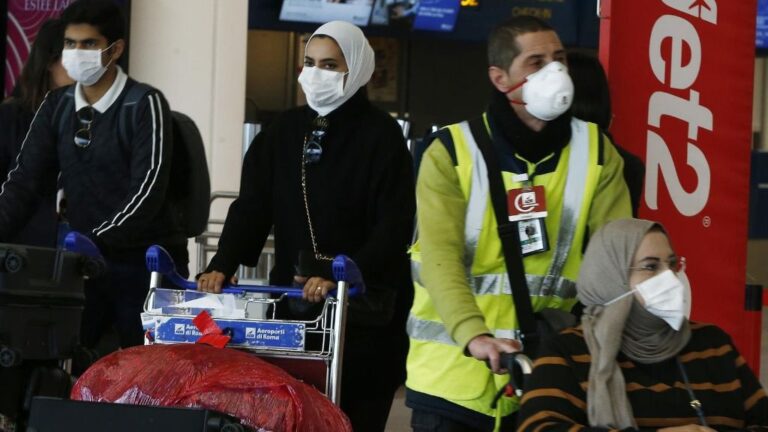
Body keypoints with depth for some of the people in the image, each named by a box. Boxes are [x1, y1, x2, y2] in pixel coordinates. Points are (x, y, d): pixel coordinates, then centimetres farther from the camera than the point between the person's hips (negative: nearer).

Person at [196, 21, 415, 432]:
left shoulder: (381, 135, -6)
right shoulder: (284, 131, 9)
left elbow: (395, 227, -13)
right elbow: (251, 207, 5)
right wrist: (223, 265, -12)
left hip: (363, 308, -4)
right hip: (292, 299, 4)